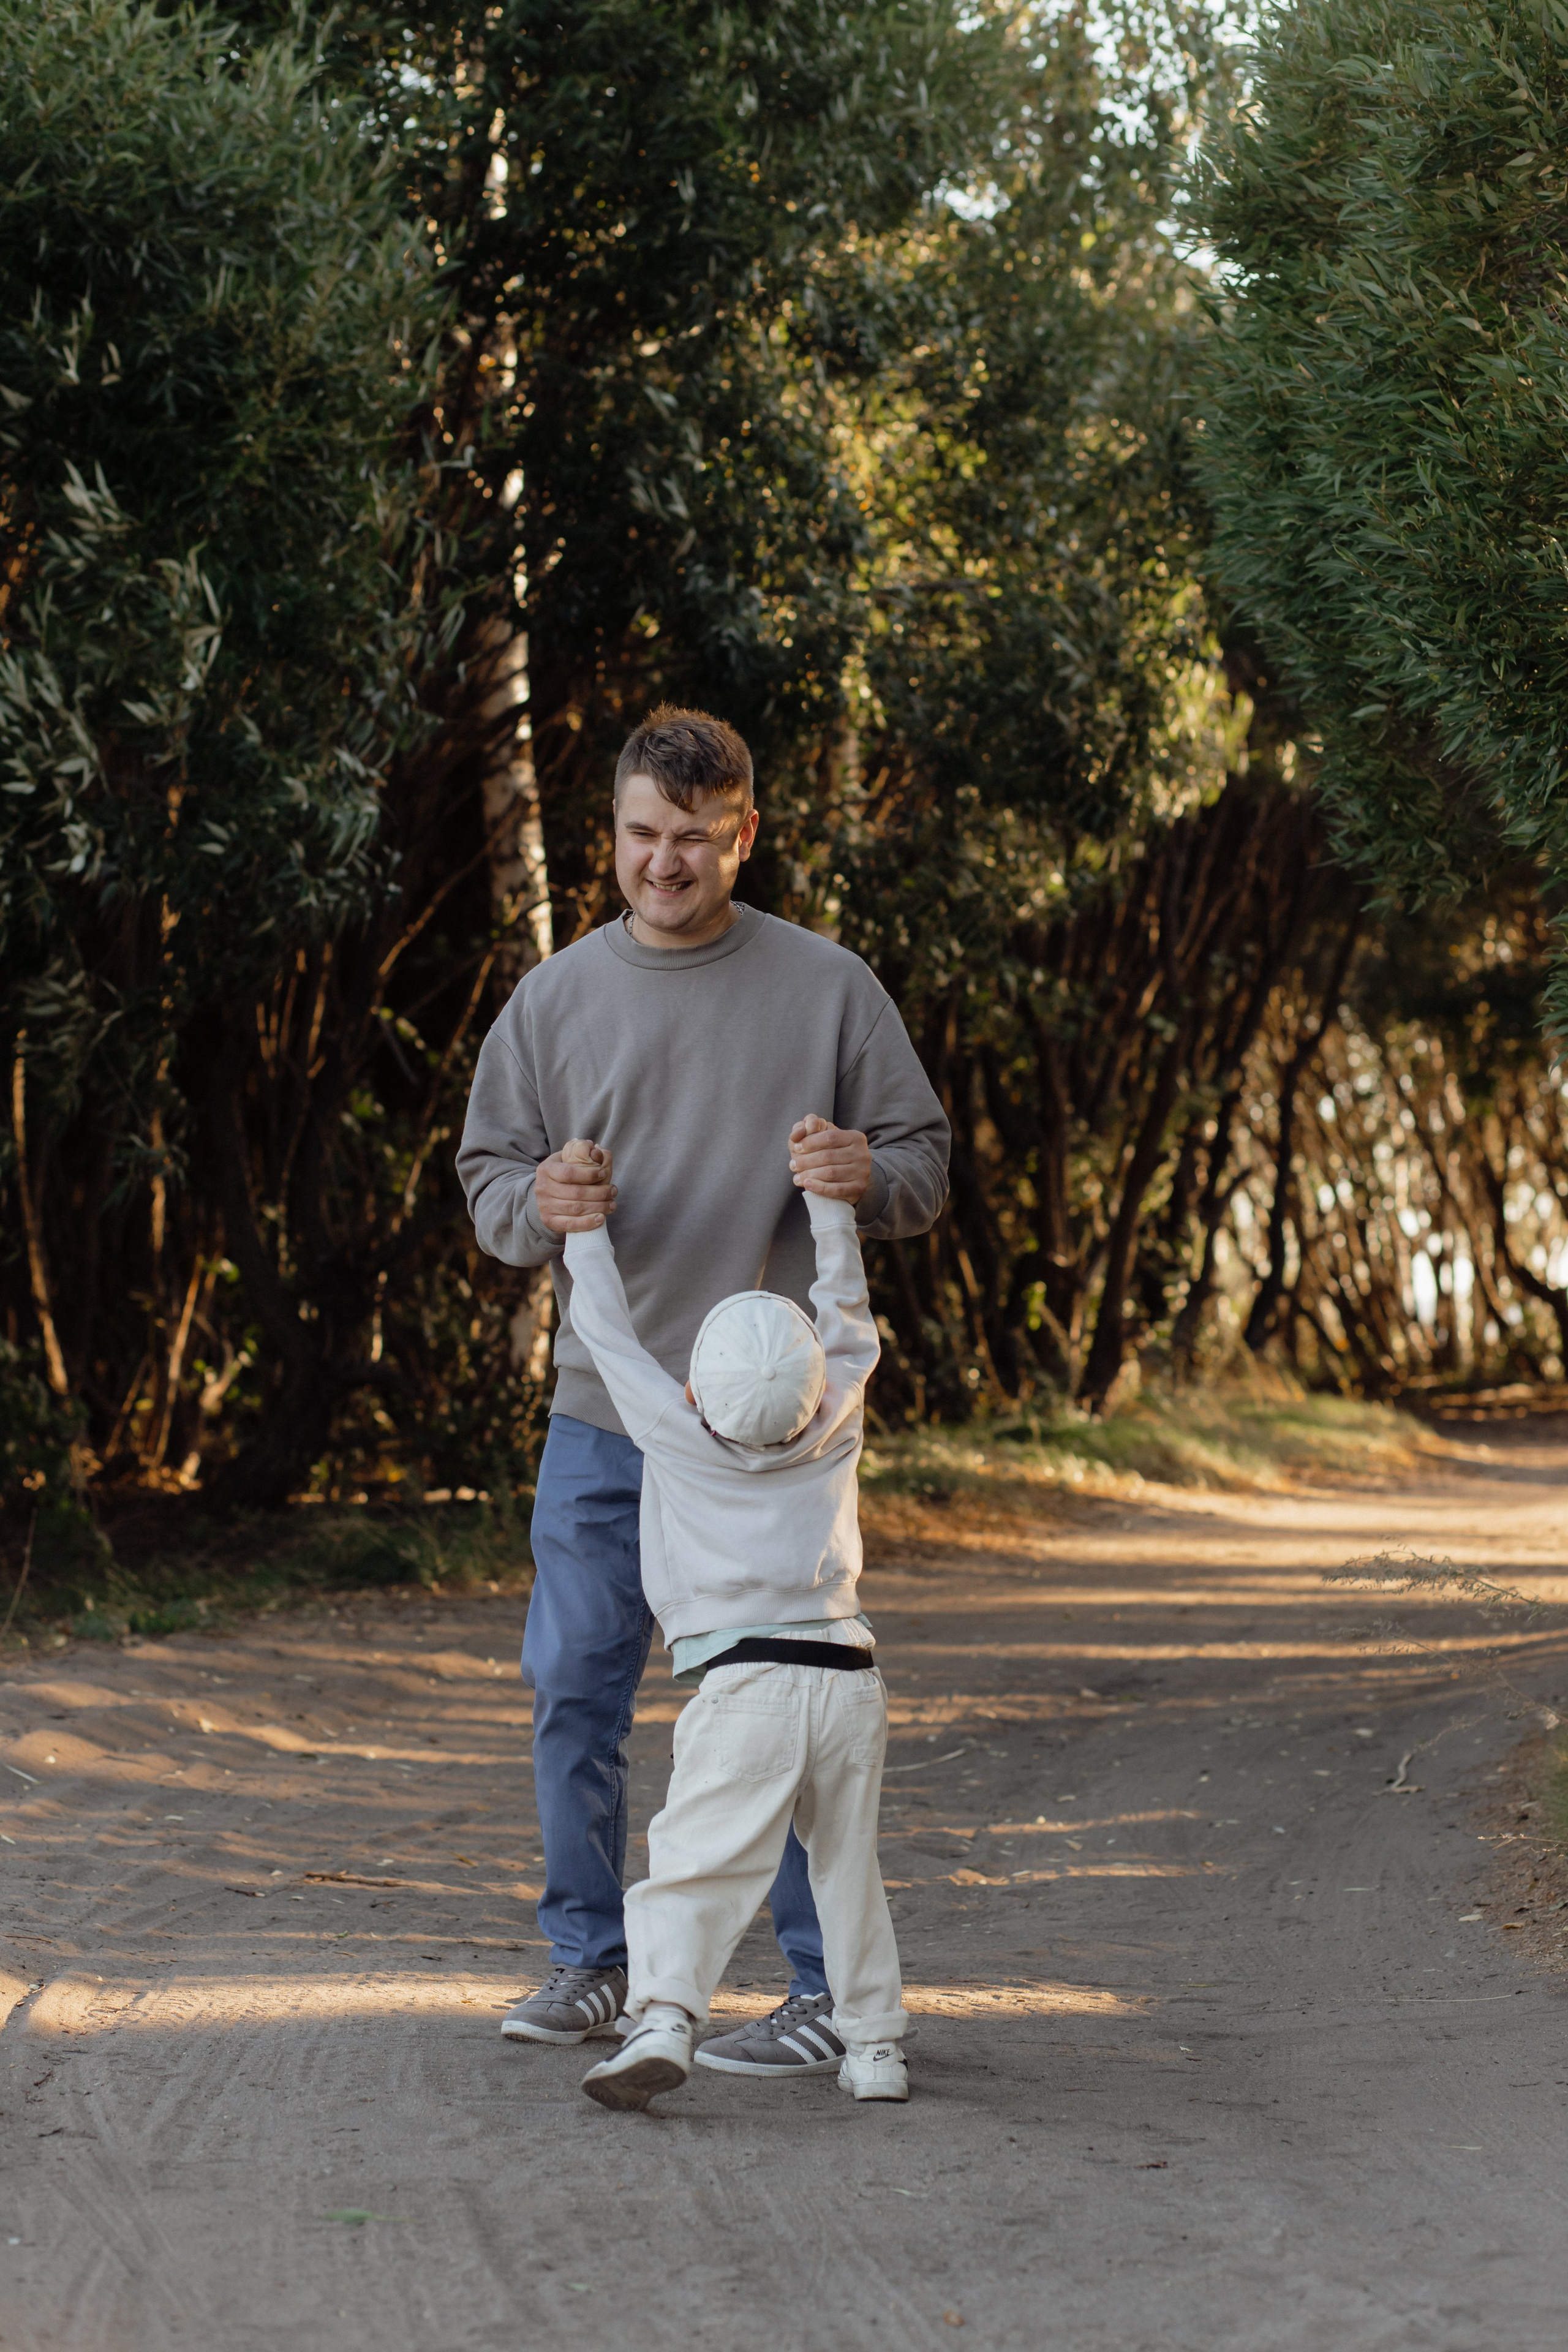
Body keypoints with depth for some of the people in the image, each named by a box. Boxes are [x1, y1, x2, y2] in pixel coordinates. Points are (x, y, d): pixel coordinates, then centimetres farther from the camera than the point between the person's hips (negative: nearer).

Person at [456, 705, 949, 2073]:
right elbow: (486, 1178, 12)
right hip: (601, 1411, 3)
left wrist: (865, 1176, -18)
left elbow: (925, 1167, 5)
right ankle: (590, 1959, 21)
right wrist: (536, 1202, -12)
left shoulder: (826, 986, 2)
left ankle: (830, 1987, 3)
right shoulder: (555, 998, 8)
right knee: (576, 1686, 6)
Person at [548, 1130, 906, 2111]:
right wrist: (829, 1191, 27)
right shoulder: (837, 1427, 6)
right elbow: (850, 1320, 20)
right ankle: (875, 2044, 16)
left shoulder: (675, 1434, 0)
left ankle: (662, 2017, -26)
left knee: (695, 1865, -9)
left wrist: (584, 1221, 24)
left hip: (744, 1684, -3)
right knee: (850, 1867, 14)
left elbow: (609, 1332, 12)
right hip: (850, 1675, 4)